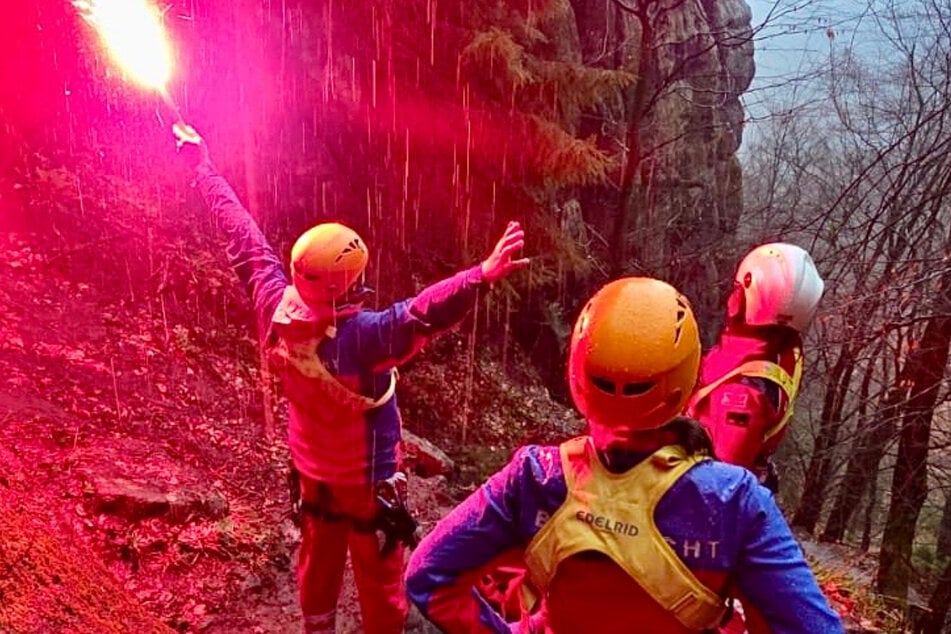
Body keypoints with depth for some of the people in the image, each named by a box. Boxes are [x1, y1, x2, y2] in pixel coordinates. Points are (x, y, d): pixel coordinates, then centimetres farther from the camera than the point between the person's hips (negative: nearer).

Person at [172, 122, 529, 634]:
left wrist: (202, 164, 2)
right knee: (379, 574, 15)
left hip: (312, 468, 7)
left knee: (318, 558, 27)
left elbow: (243, 237, -10)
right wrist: (483, 275, -64)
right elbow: (418, 316, -52)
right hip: (364, 478, -7)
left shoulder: (274, 309, -19)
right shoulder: (359, 337, -37)